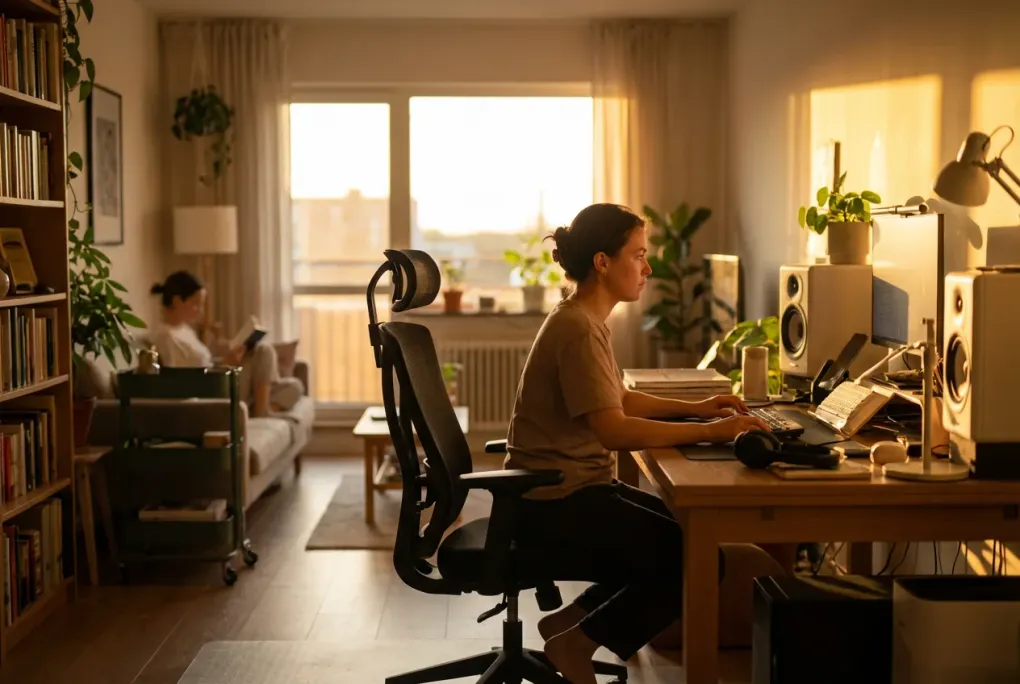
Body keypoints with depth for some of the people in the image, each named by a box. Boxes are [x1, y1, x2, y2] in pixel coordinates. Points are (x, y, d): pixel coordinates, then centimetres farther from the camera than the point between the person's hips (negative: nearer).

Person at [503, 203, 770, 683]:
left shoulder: (584, 320, 11)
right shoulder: (578, 329, -20)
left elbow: (617, 399, 23)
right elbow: (613, 430, -29)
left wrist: (693, 408, 12)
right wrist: (709, 432, -26)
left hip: (570, 488, 10)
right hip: (554, 503, -10)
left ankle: (573, 620, 16)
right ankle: (578, 641, 1)